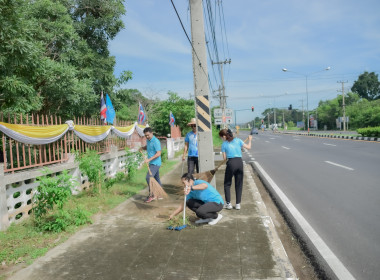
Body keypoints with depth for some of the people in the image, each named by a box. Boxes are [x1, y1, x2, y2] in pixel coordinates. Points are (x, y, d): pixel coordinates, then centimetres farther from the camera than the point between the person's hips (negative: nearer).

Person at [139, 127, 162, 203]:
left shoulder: (156, 141, -18)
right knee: (156, 178, 16)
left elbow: (158, 153, -23)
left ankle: (152, 195, -12)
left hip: (155, 163, -9)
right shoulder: (148, 140, 10)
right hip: (152, 163, 9)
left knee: (148, 177, -17)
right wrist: (142, 148, 9)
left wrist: (149, 159, -27)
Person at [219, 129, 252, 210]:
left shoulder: (224, 144, 2)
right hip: (240, 162, 3)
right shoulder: (238, 140, 8)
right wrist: (249, 140, 28)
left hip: (231, 163, -3)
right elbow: (248, 147, 10)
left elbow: (224, 158, 1)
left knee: (227, 184, 12)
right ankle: (238, 204, 15)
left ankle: (228, 203, 11)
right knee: (239, 184, 13)